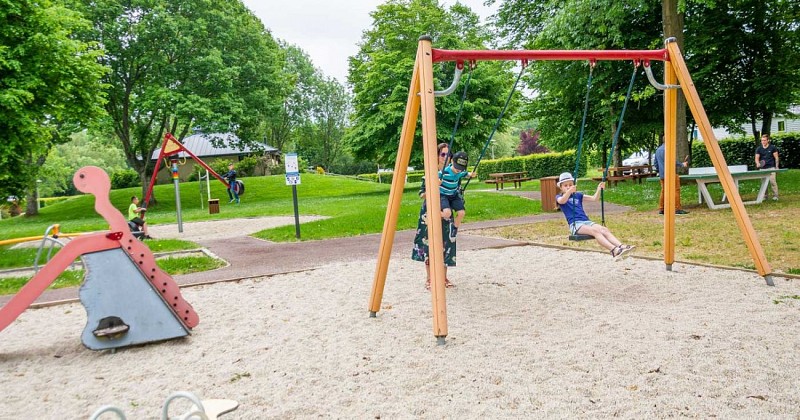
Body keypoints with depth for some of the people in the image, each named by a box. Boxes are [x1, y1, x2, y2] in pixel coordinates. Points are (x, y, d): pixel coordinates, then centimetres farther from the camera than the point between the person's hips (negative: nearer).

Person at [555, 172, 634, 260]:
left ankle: (622, 246, -39)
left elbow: (594, 198, 17)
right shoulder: (559, 197, 7)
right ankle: (614, 250, -47)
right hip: (575, 224, -6)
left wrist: (599, 189, -1)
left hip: (586, 221, 6)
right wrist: (569, 191, -38)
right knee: (595, 231, -31)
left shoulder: (578, 195, 23)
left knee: (605, 230, -21)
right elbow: (562, 201, -20)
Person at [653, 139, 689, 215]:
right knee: (676, 190, -5)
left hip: (662, 175, 9)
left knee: (663, 191, 11)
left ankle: (661, 209, 11)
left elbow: (656, 163, 20)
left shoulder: (658, 150, 14)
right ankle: (677, 209, -8)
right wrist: (682, 164, -3)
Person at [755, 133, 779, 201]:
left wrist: (776, 167, -2)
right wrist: (758, 163, -18)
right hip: (762, 168, 3)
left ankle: (775, 196, -5)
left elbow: (776, 158, 4)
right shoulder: (758, 149, 8)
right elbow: (757, 158, 4)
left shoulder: (772, 147, 2)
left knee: (773, 181, -11)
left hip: (771, 167, -3)